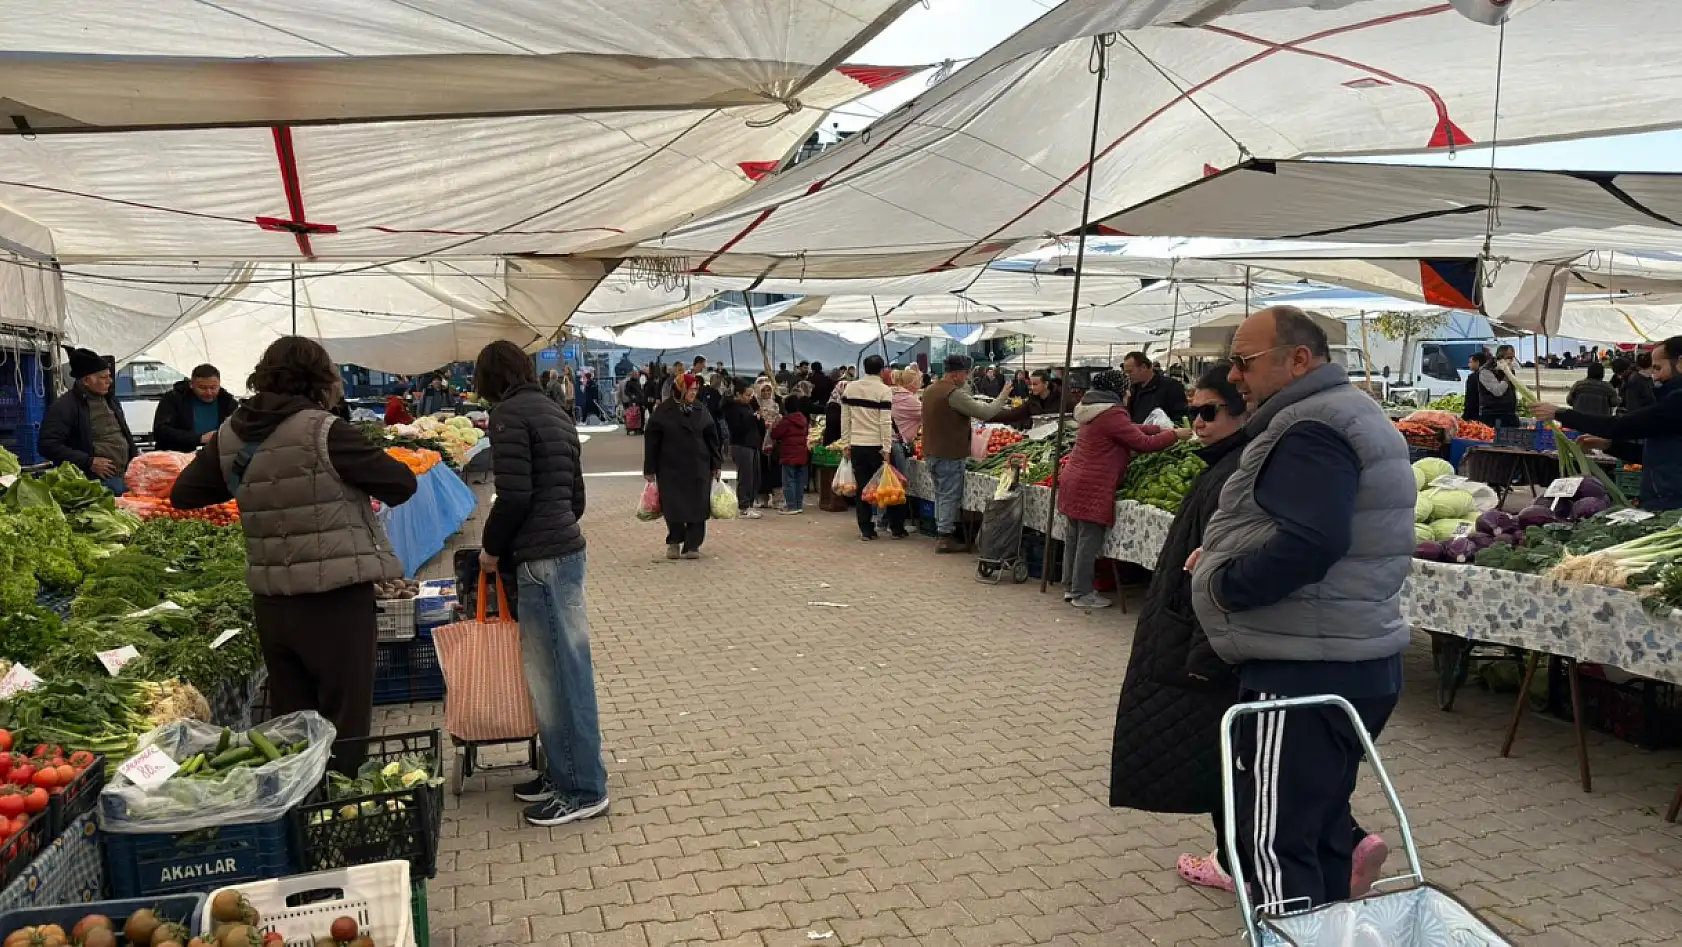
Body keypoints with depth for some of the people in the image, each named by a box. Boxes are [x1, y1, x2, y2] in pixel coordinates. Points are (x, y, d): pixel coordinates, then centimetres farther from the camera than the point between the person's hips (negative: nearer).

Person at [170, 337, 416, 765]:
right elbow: (402, 484, -11)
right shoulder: (324, 432, -15)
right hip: (335, 600, -6)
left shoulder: (229, 436, 3)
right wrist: (357, 475, 9)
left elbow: (183, 494, 15)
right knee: (344, 729, 4)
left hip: (270, 602, 6)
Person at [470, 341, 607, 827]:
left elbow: (514, 494, -17)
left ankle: (584, 789, 5)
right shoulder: (554, 412, 18)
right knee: (560, 667, 15)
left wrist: (491, 548, -3)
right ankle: (563, 770, 24)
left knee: (559, 673, -3)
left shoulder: (510, 414, -9)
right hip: (566, 546, 9)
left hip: (540, 557, -9)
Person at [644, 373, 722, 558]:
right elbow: (651, 441, -2)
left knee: (697, 506, 0)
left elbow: (712, 437, 9)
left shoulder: (701, 410, 6)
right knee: (673, 507, 1)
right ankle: (674, 541, 23)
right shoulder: (663, 412, -4)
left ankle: (692, 545, 9)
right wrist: (649, 470, -3)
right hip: (670, 468, -2)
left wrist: (716, 464, 5)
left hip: (698, 468, 2)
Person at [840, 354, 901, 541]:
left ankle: (866, 530, 8)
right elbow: (885, 422, -14)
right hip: (877, 446, -4)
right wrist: (887, 449, -12)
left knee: (862, 488, 8)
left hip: (857, 446, 4)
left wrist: (845, 444, 12)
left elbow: (845, 418, 6)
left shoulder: (850, 387, 4)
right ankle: (896, 528, 13)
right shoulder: (884, 390, -8)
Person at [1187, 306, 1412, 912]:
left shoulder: (1308, 431, -16)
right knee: (1321, 827, 20)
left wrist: (1222, 583, -16)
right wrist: (1223, 553, 11)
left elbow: (1309, 543, -29)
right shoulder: (1356, 415, 18)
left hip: (1304, 671, -11)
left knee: (1275, 843, -5)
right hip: (1358, 661, 11)